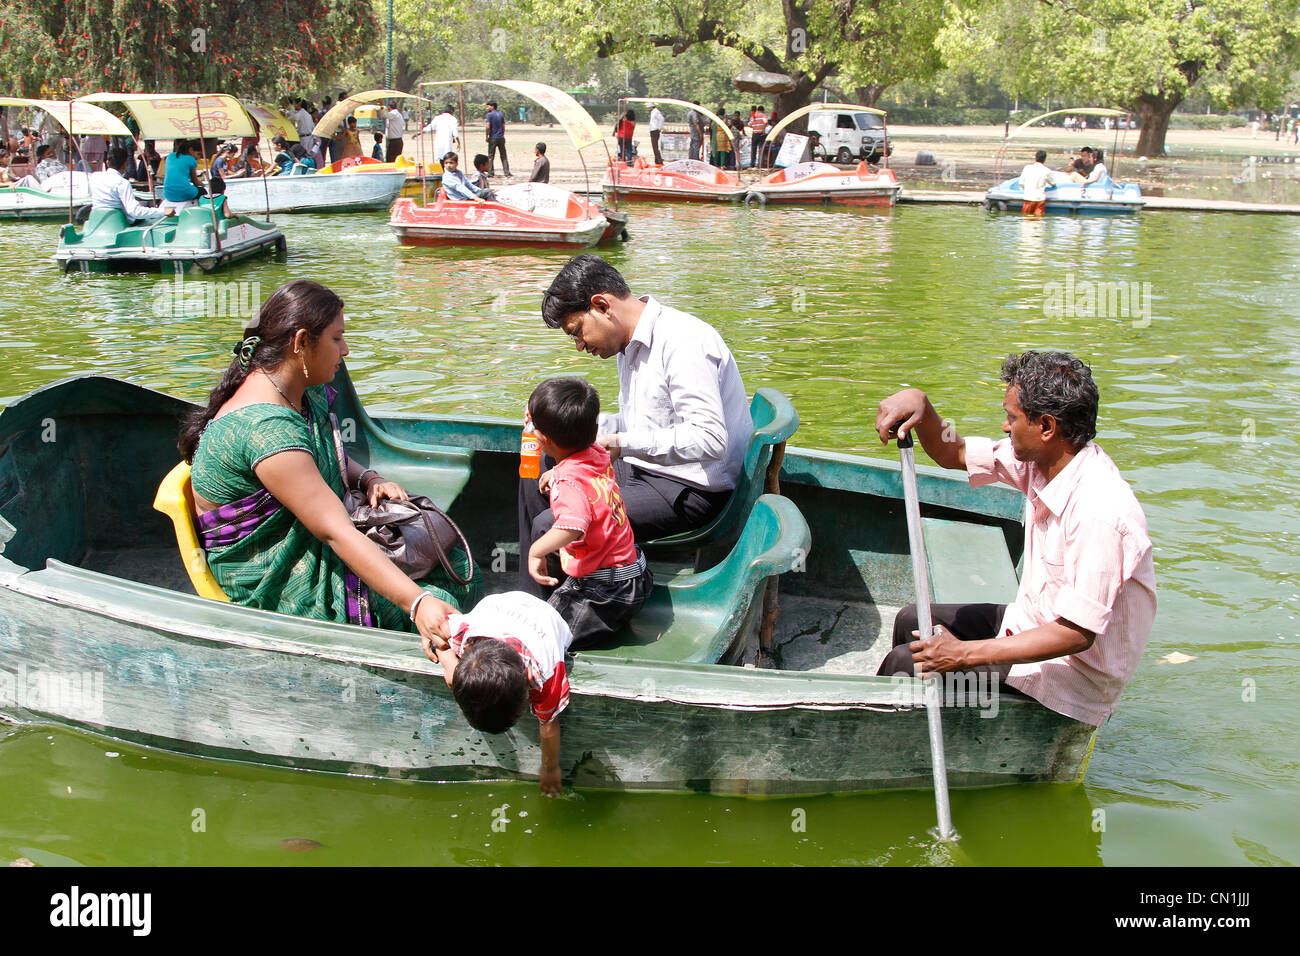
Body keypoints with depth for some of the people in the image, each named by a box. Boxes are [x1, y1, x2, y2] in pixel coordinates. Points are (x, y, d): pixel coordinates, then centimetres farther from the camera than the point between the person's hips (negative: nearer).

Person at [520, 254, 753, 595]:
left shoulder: (683, 342, -20)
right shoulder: (631, 344, 12)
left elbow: (709, 440, -29)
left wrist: (623, 444, -27)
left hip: (687, 491, -11)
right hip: (642, 471, 11)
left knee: (550, 527, -21)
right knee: (536, 479, 17)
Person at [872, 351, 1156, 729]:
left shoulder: (1100, 513, -32)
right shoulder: (1041, 459, -5)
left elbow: (1077, 634, -30)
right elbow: (953, 454, 8)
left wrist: (967, 653, -30)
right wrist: (918, 403, -14)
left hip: (1073, 676, -9)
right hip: (1032, 624, 9)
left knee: (908, 663, -14)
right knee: (911, 623, 17)